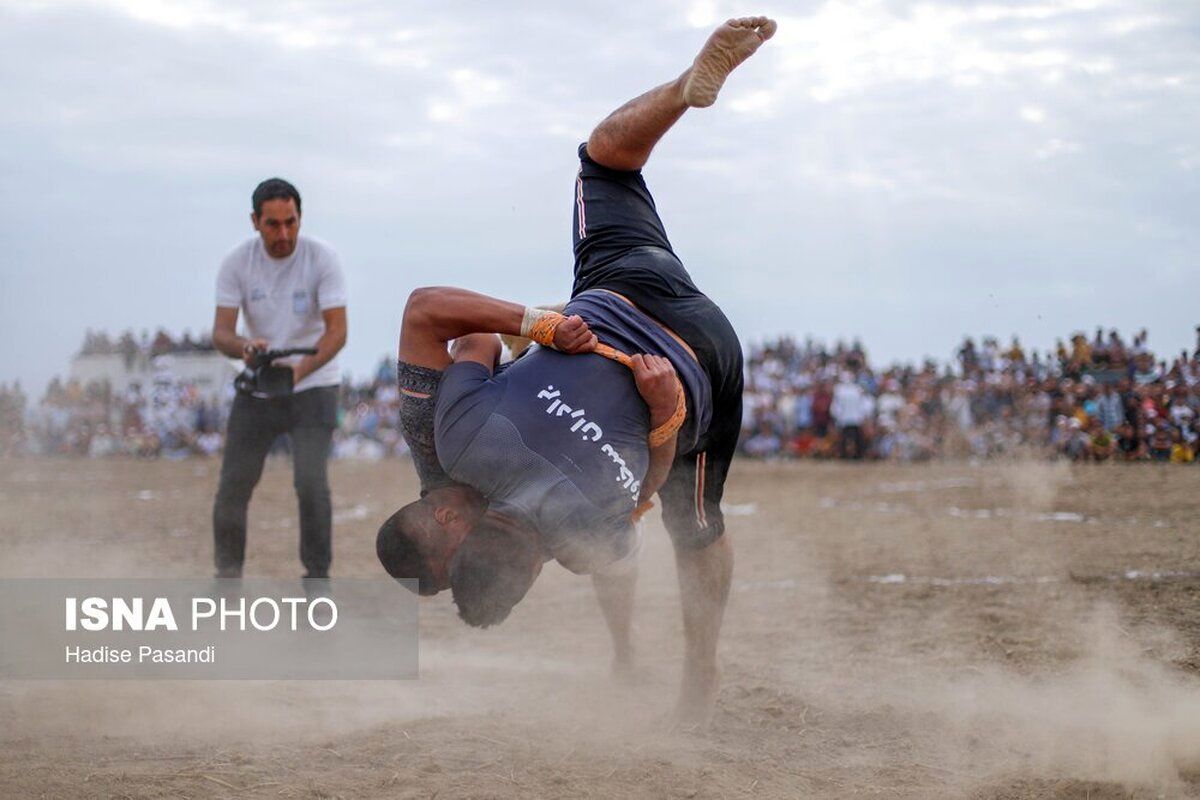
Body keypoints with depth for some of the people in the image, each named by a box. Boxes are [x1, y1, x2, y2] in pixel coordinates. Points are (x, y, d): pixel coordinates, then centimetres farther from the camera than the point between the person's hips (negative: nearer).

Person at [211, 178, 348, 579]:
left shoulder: (322, 258, -16)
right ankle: (227, 573, 19)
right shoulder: (236, 263, -10)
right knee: (233, 485, 1)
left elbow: (337, 330, -21)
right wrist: (244, 346, -38)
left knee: (311, 482, -15)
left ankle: (317, 575, 0)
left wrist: (300, 369, -38)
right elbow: (221, 331, -13)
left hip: (314, 387, -2)